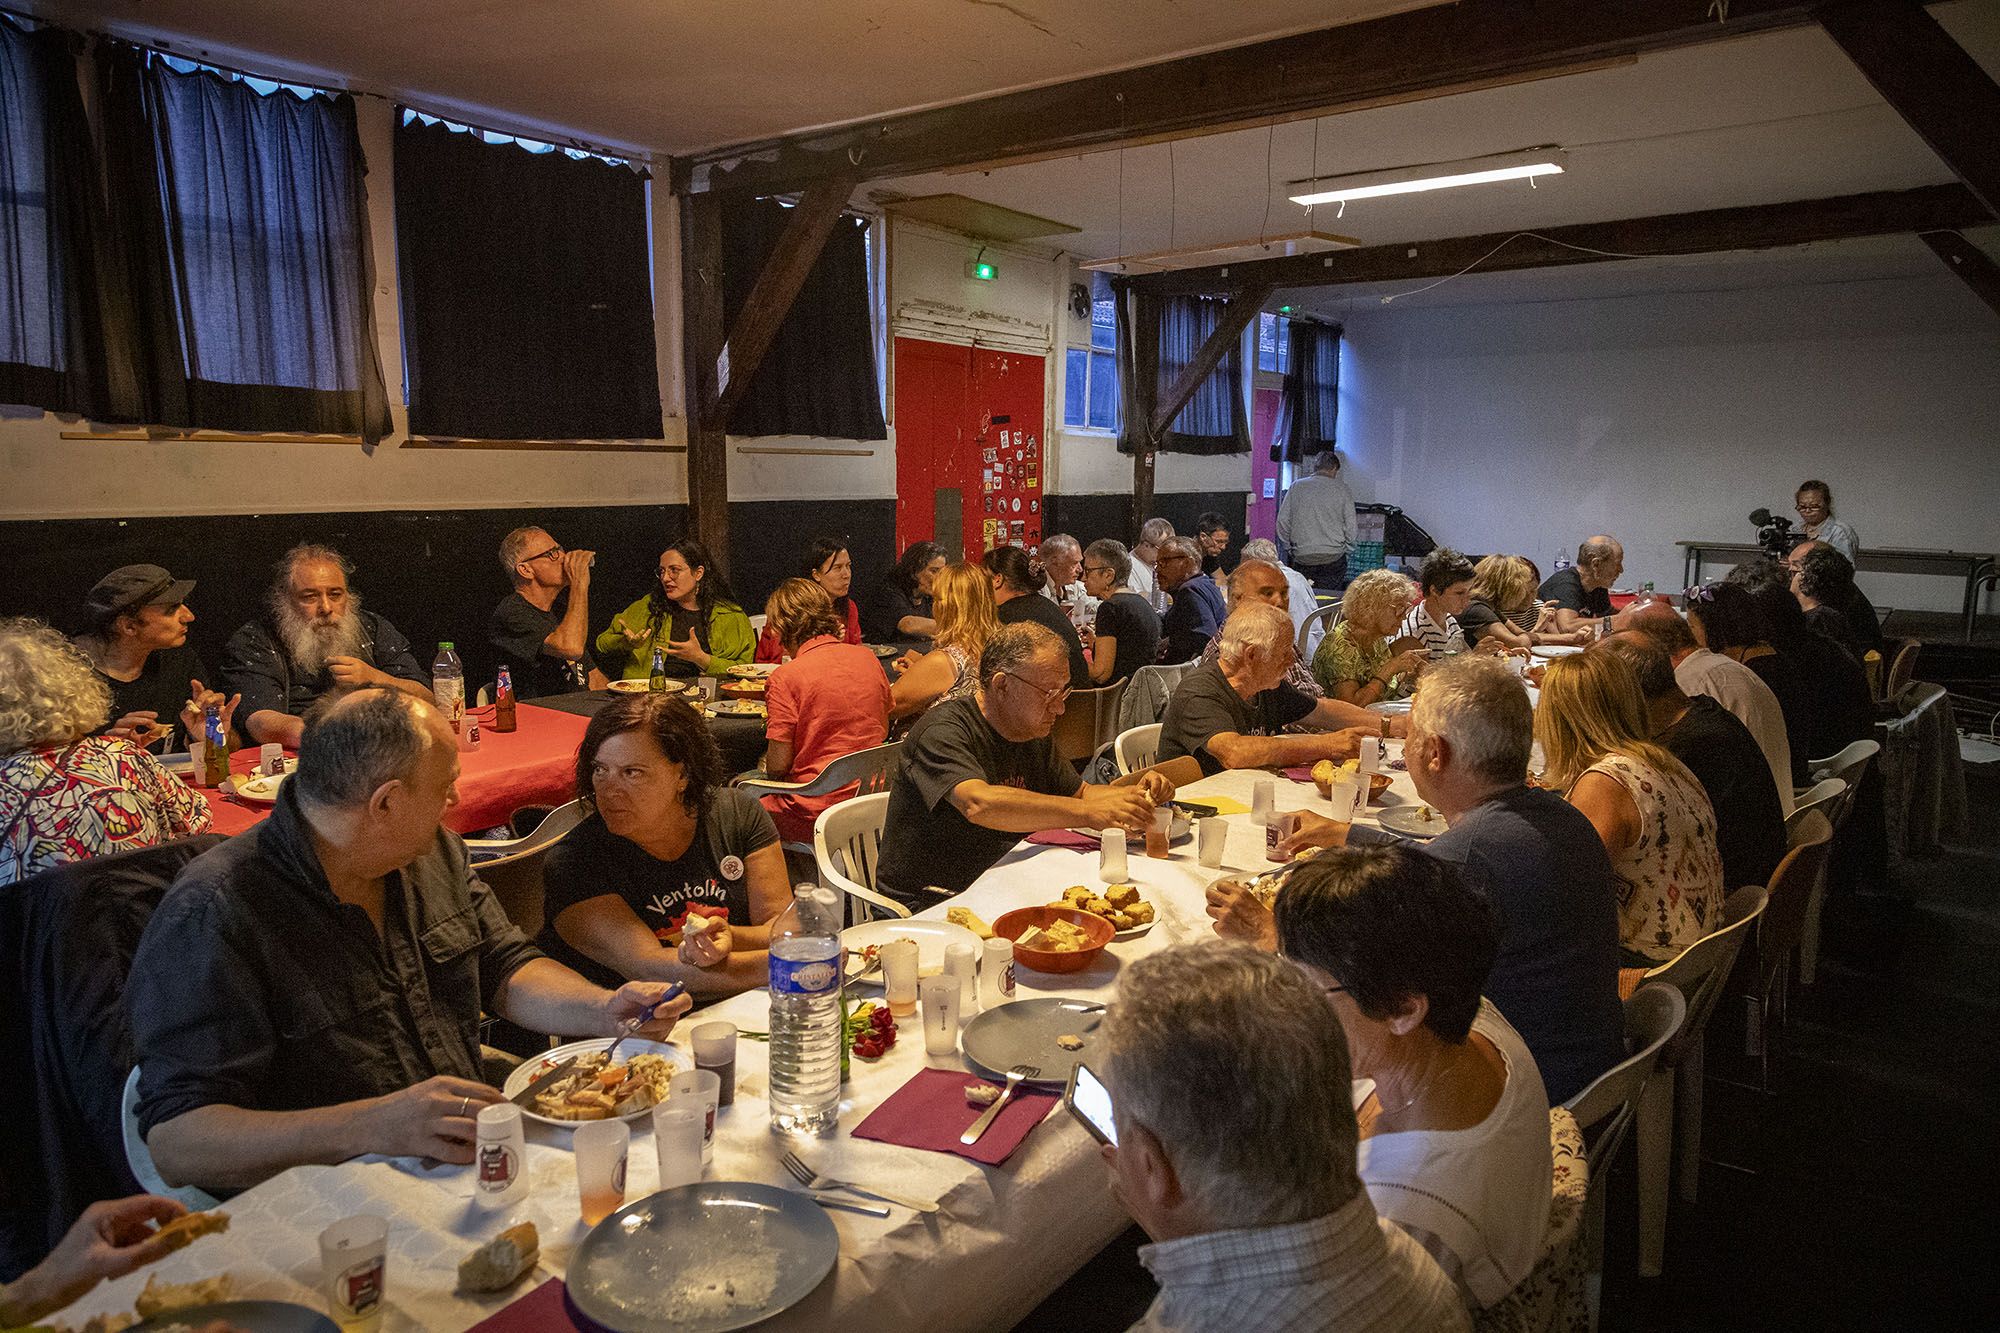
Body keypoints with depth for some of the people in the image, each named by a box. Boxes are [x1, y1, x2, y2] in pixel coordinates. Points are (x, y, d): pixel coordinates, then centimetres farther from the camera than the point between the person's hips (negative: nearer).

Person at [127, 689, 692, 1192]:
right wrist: (371, 1127, -35)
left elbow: (505, 968, 17)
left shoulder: (434, 852, 7)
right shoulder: (213, 916, -17)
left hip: (473, 1160, 7)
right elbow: (174, 1140, -21)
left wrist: (604, 1010, -2)